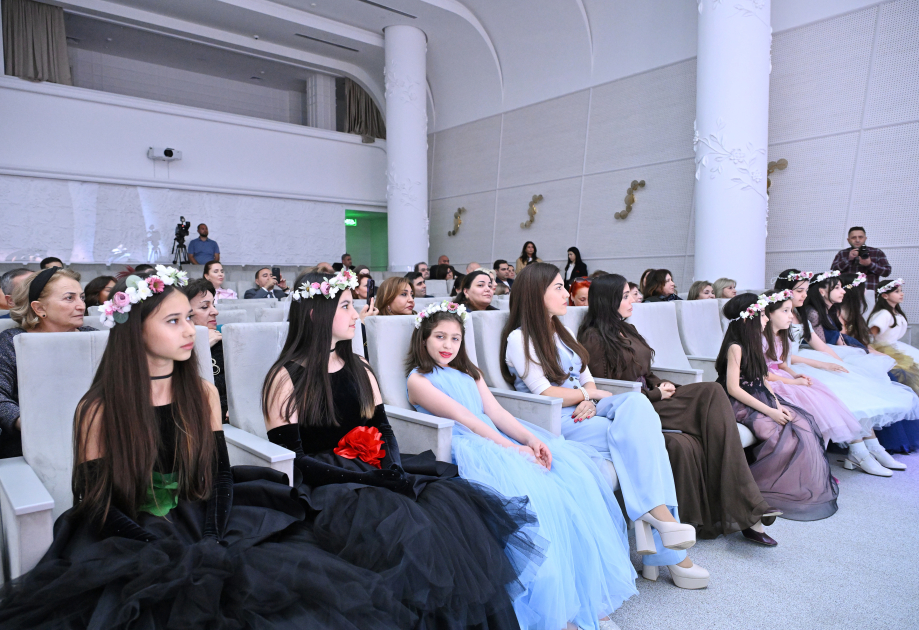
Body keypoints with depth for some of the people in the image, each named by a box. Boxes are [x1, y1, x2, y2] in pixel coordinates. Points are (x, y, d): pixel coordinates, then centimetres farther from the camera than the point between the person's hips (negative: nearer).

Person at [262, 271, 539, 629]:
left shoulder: (359, 368, 17)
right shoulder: (286, 378, -3)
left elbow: (383, 429, 13)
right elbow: (291, 456, -10)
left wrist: (394, 471, -9)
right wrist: (368, 478, -17)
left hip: (374, 475, 5)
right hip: (324, 488, -5)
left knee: (452, 503, -20)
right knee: (400, 523, -32)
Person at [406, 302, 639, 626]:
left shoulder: (470, 373, 25)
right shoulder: (418, 380, 3)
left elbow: (496, 412, 11)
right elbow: (462, 418, -9)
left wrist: (531, 439, -8)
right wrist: (511, 447, -17)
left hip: (497, 440, 7)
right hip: (466, 450, -7)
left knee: (571, 470, -16)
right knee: (529, 489, -31)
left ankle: (585, 593, -13)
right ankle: (550, 607, -21)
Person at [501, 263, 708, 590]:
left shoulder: (562, 333, 23)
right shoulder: (519, 338, -2)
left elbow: (588, 381, 15)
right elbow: (545, 394, -10)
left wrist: (589, 402, -6)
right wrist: (588, 393, 1)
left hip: (583, 412, 7)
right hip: (556, 422, -7)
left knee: (637, 402, -23)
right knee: (639, 437, -24)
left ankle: (655, 514, -25)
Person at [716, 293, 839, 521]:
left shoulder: (753, 343, 11)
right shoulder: (735, 347, -15)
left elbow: (762, 379, 13)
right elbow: (733, 388, -20)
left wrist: (777, 403, -4)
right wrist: (769, 411, -20)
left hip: (762, 400, 9)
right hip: (742, 406, -9)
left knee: (804, 423, -6)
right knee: (786, 434, -22)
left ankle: (812, 484, -1)